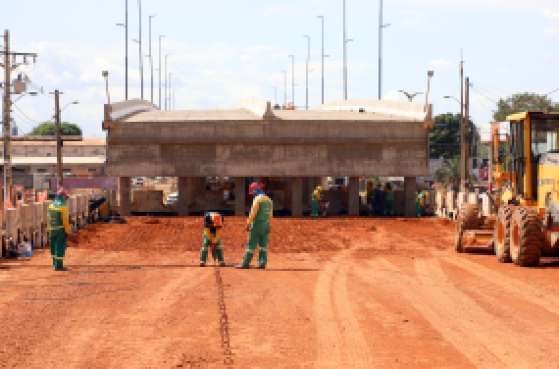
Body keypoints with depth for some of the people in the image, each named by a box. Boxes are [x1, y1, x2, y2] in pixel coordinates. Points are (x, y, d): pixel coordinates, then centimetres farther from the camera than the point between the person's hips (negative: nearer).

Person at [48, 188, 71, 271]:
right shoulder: (63, 207, -16)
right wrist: (68, 230, -11)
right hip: (61, 229, -7)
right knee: (60, 247, -4)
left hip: (53, 229, 7)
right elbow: (65, 220, -17)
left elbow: (49, 218, 9)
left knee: (54, 246, 17)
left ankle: (55, 263, 27)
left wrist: (50, 229, 15)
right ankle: (59, 265, -6)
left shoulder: (51, 206, 5)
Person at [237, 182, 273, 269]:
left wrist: (248, 224, -12)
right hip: (266, 225, 7)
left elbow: (253, 213, -16)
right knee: (263, 245, 8)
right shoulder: (269, 200, 13)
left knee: (251, 245, -6)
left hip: (257, 224, -7)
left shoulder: (257, 199, -11)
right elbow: (271, 215, 15)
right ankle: (262, 263, 4)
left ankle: (245, 263, -7)